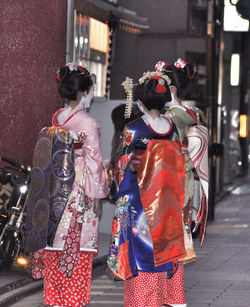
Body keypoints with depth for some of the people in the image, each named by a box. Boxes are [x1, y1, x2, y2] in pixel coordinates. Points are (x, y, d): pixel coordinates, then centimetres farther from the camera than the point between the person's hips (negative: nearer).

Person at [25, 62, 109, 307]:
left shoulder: (55, 120, 5)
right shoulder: (88, 124, -13)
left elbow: (48, 157, 9)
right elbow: (93, 160, -12)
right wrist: (99, 193, -2)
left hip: (55, 193, 6)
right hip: (80, 192, -6)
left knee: (57, 247, 11)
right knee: (78, 249, 1)